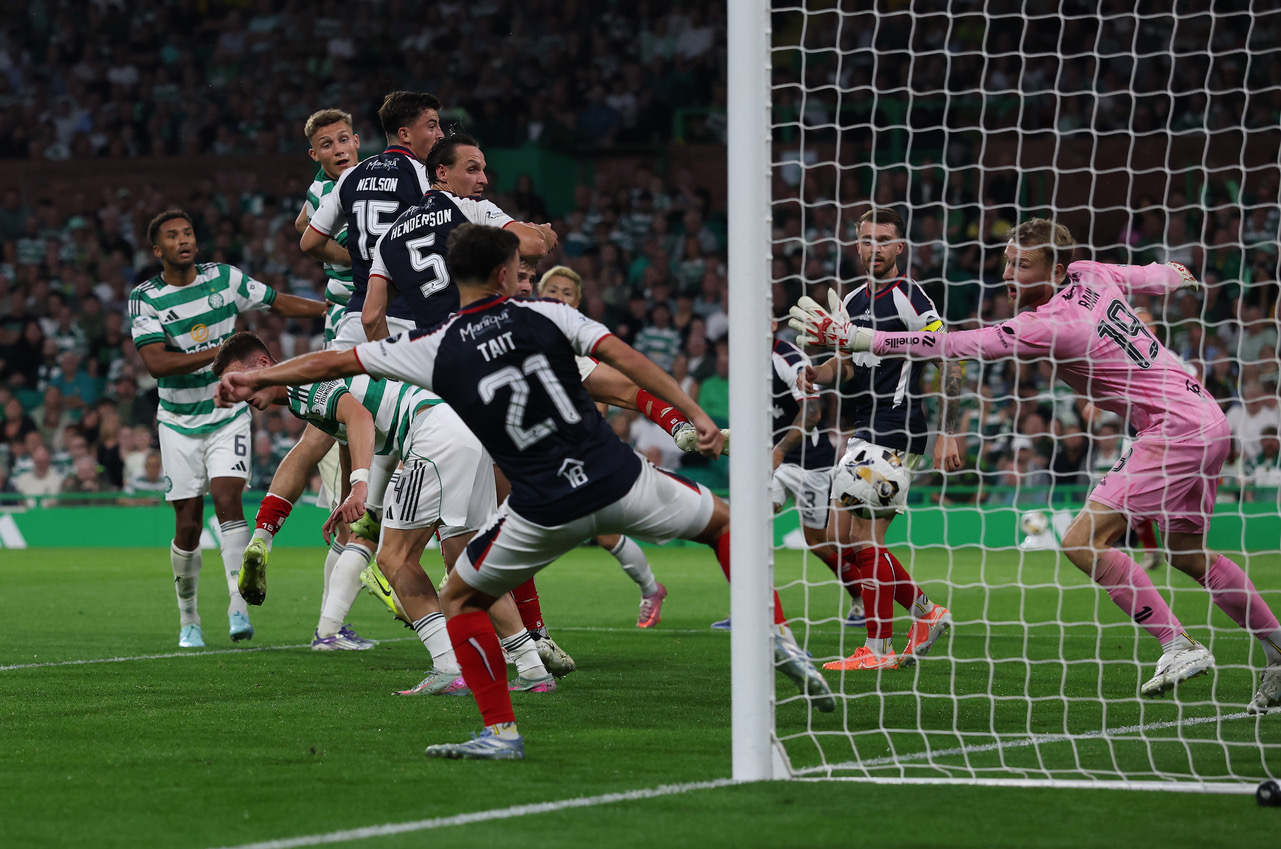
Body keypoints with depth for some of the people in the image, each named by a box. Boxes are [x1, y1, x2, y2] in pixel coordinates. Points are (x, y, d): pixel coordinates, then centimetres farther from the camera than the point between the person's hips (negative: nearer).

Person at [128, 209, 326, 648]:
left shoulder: (225, 278, -1)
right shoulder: (145, 298, -9)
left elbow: (279, 303, 13)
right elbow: (155, 363, -20)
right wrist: (219, 352, -28)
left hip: (227, 415, 0)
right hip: (179, 422, 0)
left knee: (227, 498, -19)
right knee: (188, 524, 0)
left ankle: (239, 607, -22)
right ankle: (188, 619, 17)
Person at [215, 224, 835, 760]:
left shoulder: (435, 351, 0)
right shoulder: (545, 317, 1)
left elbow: (335, 362, 8)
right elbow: (627, 359, -7)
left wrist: (257, 378, 20)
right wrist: (696, 415, -3)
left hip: (545, 511, -1)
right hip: (617, 479, 1)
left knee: (459, 600, 20)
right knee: (723, 522, 27)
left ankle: (501, 731, 9)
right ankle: (778, 640, 13)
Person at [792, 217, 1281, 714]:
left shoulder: (1045, 327, -21)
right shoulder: (1092, 276, 3)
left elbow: (950, 347, -24)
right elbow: (1155, 276, 24)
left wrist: (854, 337, -24)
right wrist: (1177, 274, 49)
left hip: (1174, 427, -10)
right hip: (1205, 422, 10)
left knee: (1084, 541, -15)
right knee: (1187, 553, 23)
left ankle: (1178, 647, -14)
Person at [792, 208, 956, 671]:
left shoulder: (909, 298, -10)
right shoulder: (853, 301, 14)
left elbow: (950, 363, -12)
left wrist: (948, 434, -18)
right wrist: (816, 372, 0)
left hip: (897, 434, -9)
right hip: (863, 434, 9)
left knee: (864, 537, -10)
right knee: (838, 538, 8)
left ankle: (878, 648, -2)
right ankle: (925, 612, 19)